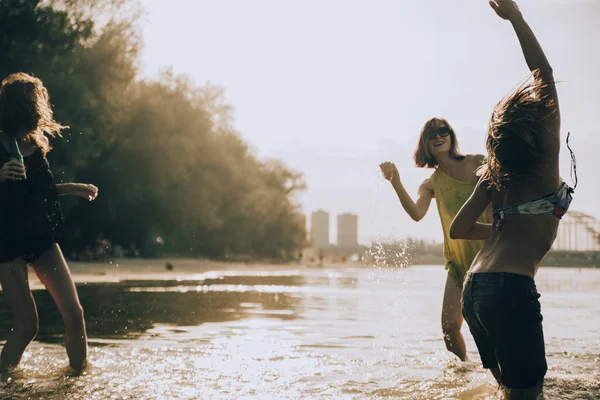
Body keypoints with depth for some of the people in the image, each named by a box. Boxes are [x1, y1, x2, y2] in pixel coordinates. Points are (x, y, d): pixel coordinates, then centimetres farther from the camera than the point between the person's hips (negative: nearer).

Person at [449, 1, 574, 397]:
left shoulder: (495, 174, 15)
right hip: (510, 287, -8)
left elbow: (458, 228, 19)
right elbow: (544, 72, 4)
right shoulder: (547, 158, 0)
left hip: (474, 287, 8)